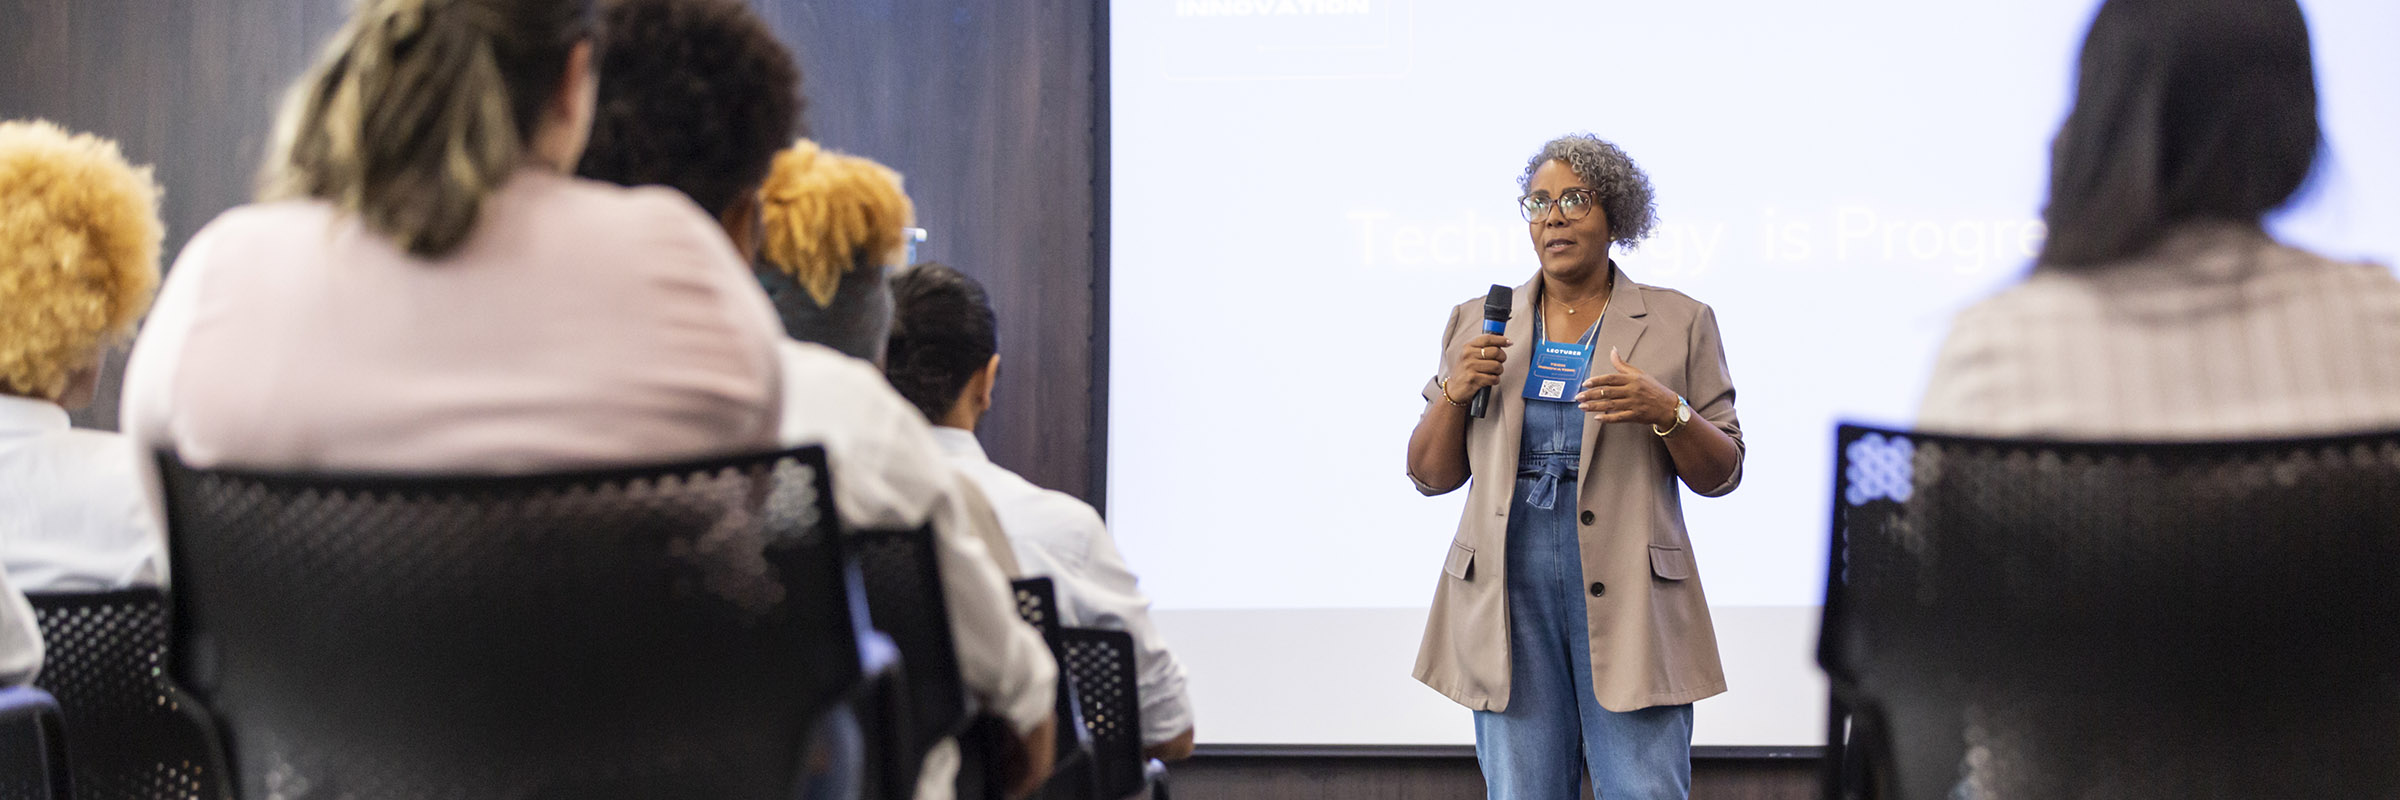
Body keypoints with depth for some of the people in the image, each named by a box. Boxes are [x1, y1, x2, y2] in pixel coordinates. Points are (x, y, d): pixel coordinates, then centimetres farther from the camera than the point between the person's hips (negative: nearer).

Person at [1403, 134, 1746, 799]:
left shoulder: (1679, 324, 8)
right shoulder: (1477, 324, 13)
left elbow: (1722, 474, 6)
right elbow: (1430, 475, 13)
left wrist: (1667, 412, -13)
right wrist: (1454, 391, -4)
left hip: (1627, 593, -2)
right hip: (1508, 594, 2)